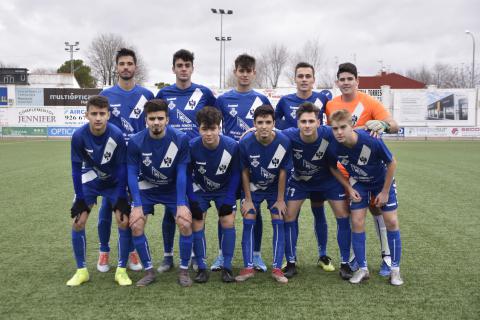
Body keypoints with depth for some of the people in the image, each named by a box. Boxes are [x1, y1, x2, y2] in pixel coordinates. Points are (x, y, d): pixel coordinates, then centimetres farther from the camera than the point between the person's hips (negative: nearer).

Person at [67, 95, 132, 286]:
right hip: (89, 181, 1)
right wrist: (80, 199, -13)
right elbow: (76, 168, -14)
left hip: (114, 182, -1)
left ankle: (121, 270, 4)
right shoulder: (79, 136, -25)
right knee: (77, 222, -7)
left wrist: (121, 198, -18)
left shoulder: (117, 135, -28)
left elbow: (121, 168, -18)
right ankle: (81, 270, 9)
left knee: (124, 221, -11)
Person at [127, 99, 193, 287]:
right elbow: (132, 174, -16)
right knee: (136, 226, -12)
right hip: (146, 188, 1)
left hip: (173, 188, -1)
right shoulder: (136, 142, -21)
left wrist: (181, 204, -22)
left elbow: (181, 173, -17)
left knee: (186, 224, -15)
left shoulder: (180, 139, -22)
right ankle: (149, 271, 7)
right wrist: (137, 205, -24)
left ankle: (184, 271, 4)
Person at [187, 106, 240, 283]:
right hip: (200, 189, 0)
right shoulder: (192, 146, -27)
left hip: (224, 190, 0)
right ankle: (201, 268, 5)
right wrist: (192, 199, -16)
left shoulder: (232, 146, -27)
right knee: (197, 225, -7)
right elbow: (187, 174, -11)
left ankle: (227, 267, 1)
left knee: (228, 223, -10)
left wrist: (229, 199, -15)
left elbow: (235, 174, -11)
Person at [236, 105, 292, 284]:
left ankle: (277, 269, 3)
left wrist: (280, 199, -7)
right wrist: (248, 199, -7)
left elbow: (283, 172, -12)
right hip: (253, 188, 0)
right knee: (248, 223, -5)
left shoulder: (284, 143, -24)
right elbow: (245, 172, -11)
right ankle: (248, 268, 4)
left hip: (275, 188, 0)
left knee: (278, 223, -5)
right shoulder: (246, 143, -24)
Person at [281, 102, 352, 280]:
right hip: (299, 180, 0)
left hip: (327, 179, 0)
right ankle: (291, 263, 12)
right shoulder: (288, 136, -30)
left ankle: (345, 263, 10)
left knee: (344, 216, -6)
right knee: (289, 216, -5)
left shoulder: (329, 134, -31)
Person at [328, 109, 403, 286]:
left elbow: (392, 163, -19)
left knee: (391, 221, -4)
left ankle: (395, 269, 10)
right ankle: (362, 269, 8)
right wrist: (349, 188, -9)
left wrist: (385, 192, -14)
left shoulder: (371, 140, -35)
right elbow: (333, 168, -3)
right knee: (357, 223, -6)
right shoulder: (334, 147, -27)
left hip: (383, 181, -2)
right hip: (359, 184, 2)